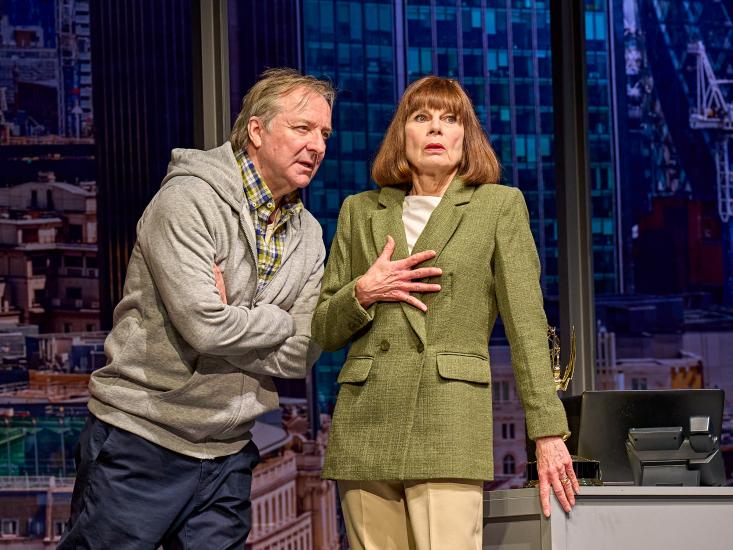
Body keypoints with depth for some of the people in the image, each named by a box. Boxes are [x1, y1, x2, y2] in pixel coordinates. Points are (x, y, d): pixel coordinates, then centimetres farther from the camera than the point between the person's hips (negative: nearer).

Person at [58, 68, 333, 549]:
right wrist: (280, 321, -7)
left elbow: (298, 357, -1)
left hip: (226, 455, 6)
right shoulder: (189, 200, -13)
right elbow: (204, 325, -23)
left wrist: (234, 318, -13)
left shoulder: (308, 236, 7)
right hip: (141, 438, -6)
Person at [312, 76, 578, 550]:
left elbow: (527, 324, 2)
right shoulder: (360, 212, 16)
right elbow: (324, 331, 18)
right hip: (364, 426, 3)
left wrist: (549, 433, -4)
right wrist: (362, 293, -3)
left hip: (451, 426, -3)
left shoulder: (500, 206, 8)